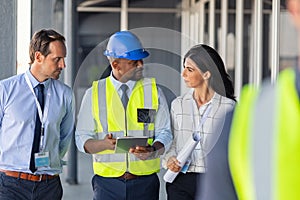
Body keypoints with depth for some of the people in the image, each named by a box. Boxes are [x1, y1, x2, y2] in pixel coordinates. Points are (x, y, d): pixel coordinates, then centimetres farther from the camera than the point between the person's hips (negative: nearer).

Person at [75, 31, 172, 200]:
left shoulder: (153, 91, 6)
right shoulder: (94, 94, 5)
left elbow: (164, 133, 4)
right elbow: (82, 139, 5)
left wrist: (152, 150, -18)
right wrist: (104, 144, -16)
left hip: (145, 183, 0)